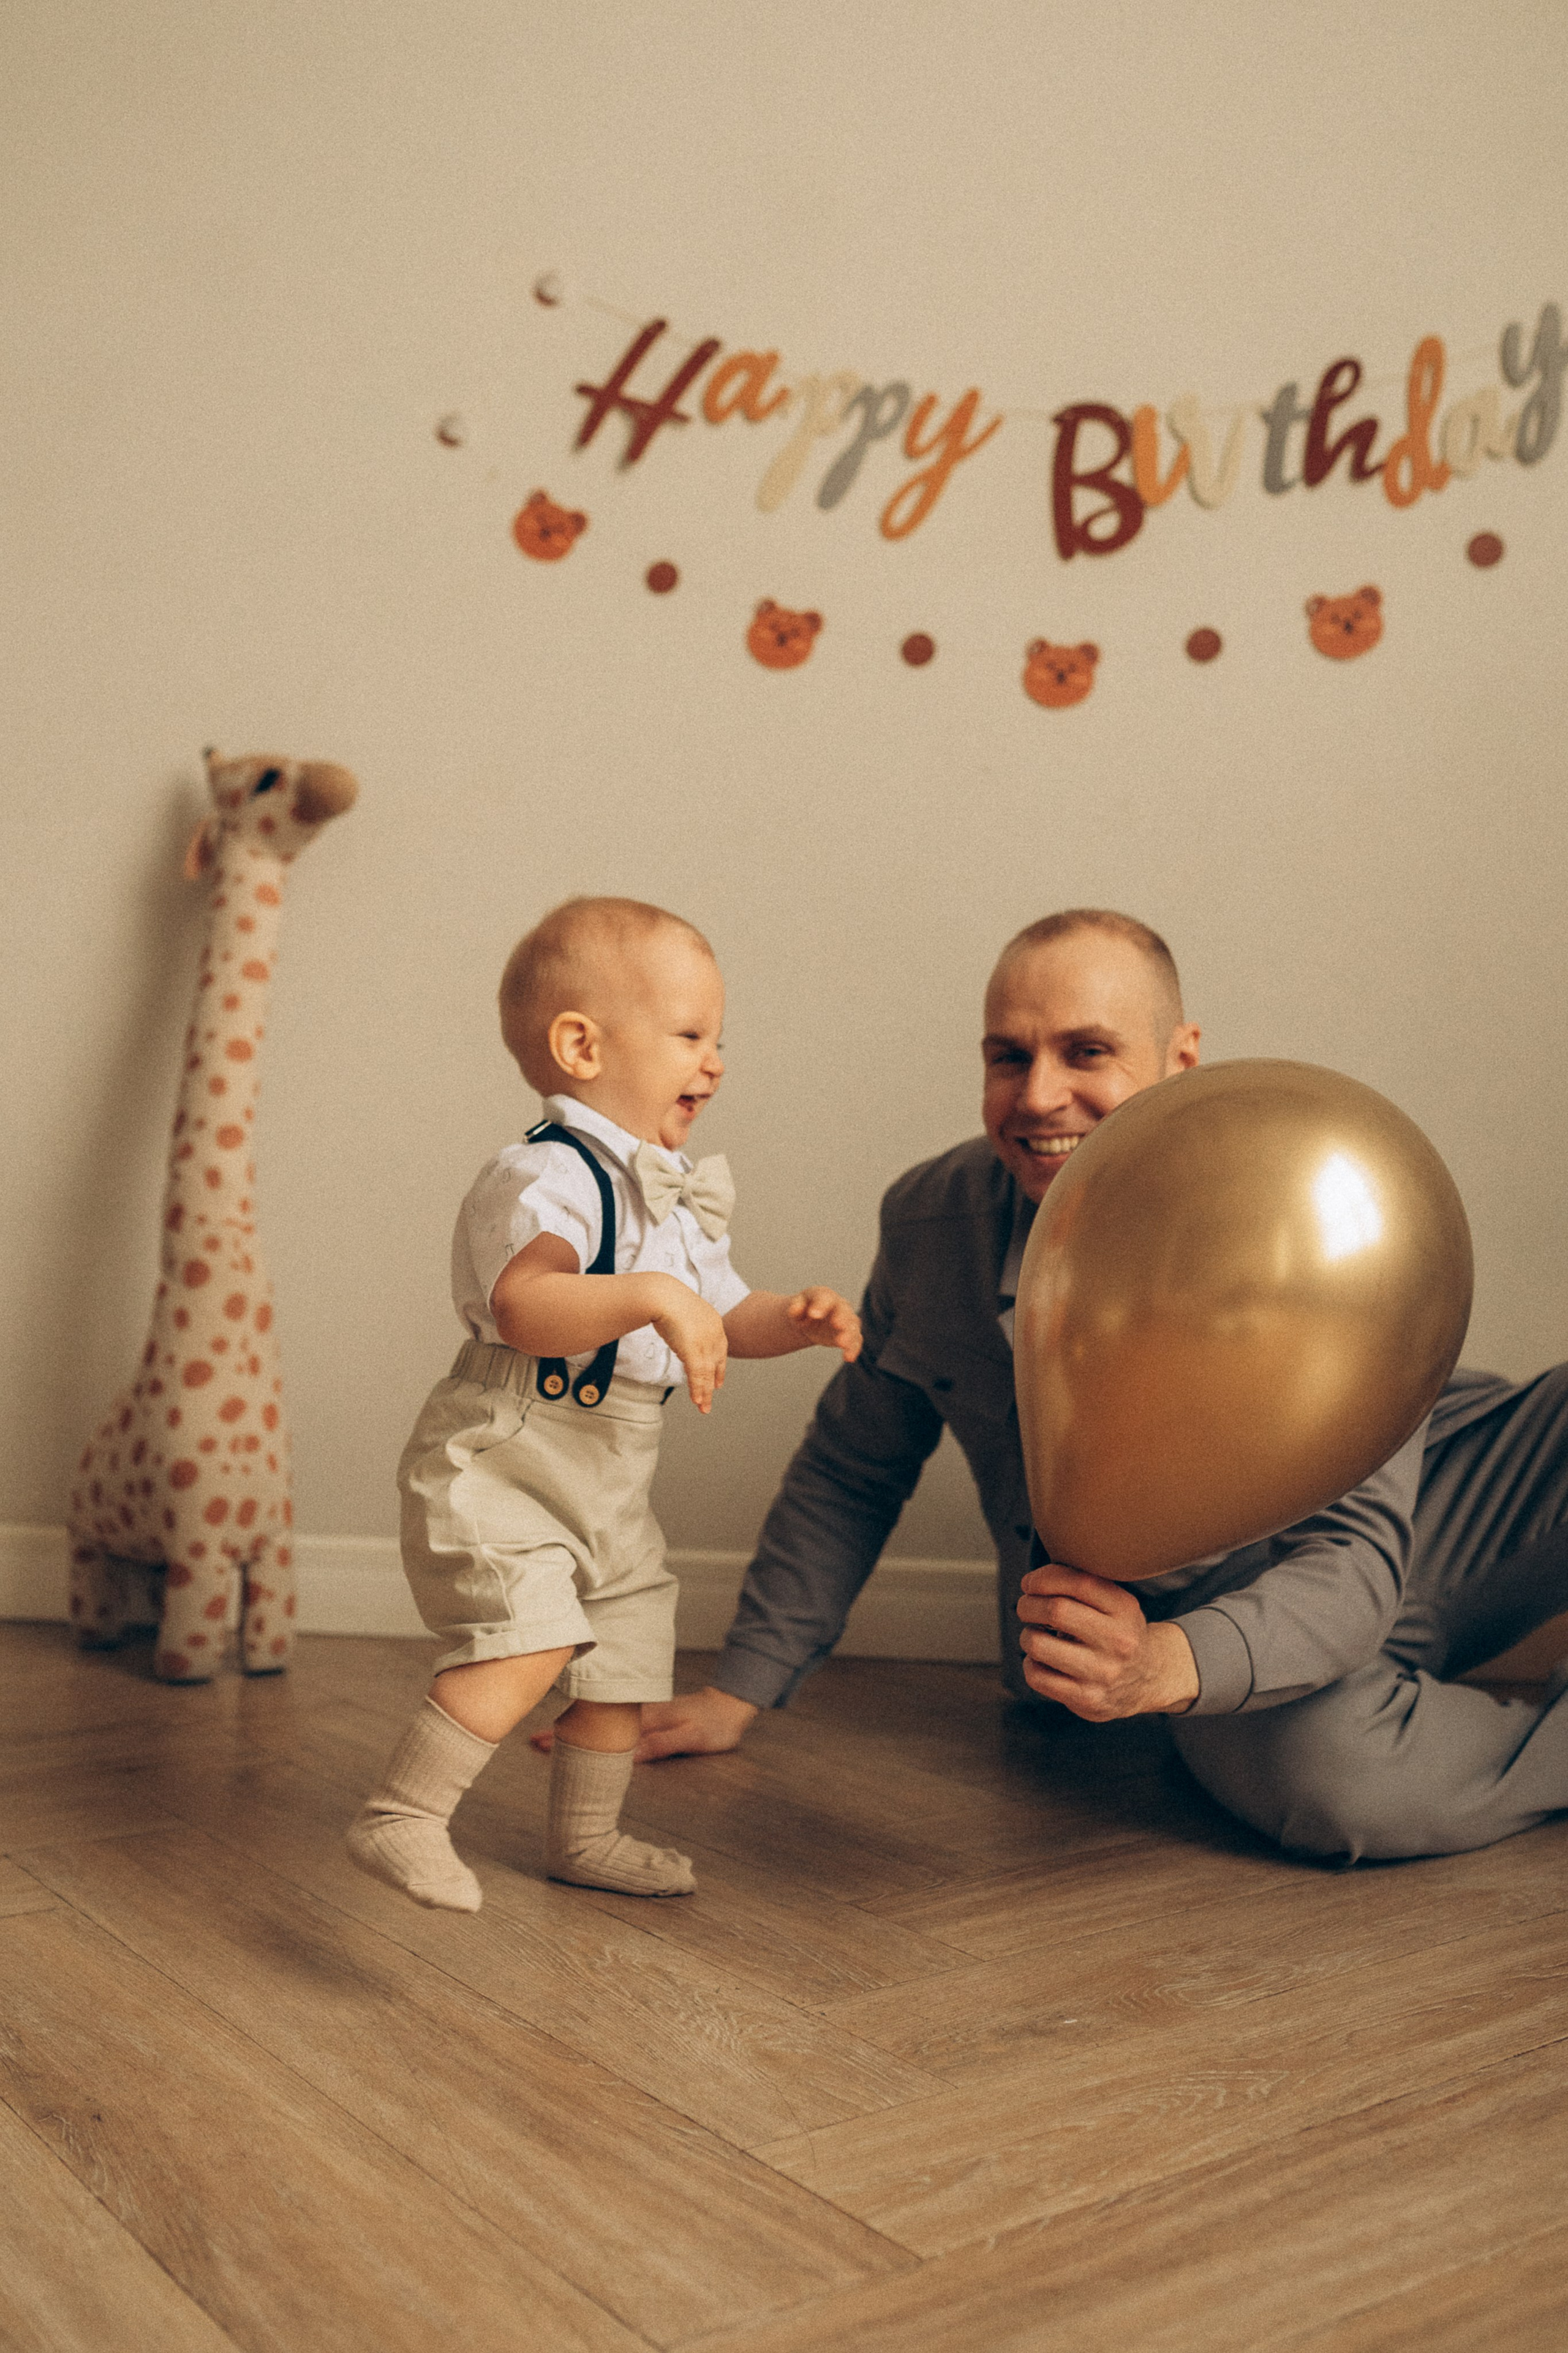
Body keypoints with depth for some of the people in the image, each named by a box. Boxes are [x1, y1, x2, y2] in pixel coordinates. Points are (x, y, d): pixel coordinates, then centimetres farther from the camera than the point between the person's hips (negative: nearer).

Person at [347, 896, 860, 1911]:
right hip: (497, 1466, -9)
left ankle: (587, 1836, 35)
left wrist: (797, 1320, -3)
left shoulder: (682, 1195, 10)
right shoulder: (548, 1177, -20)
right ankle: (401, 1817, -14)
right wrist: (654, 1297, -45)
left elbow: (723, 1317, 16)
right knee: (532, 1640, -26)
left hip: (608, 1488, 9)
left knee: (629, 1651, 17)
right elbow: (523, 1307, -37)